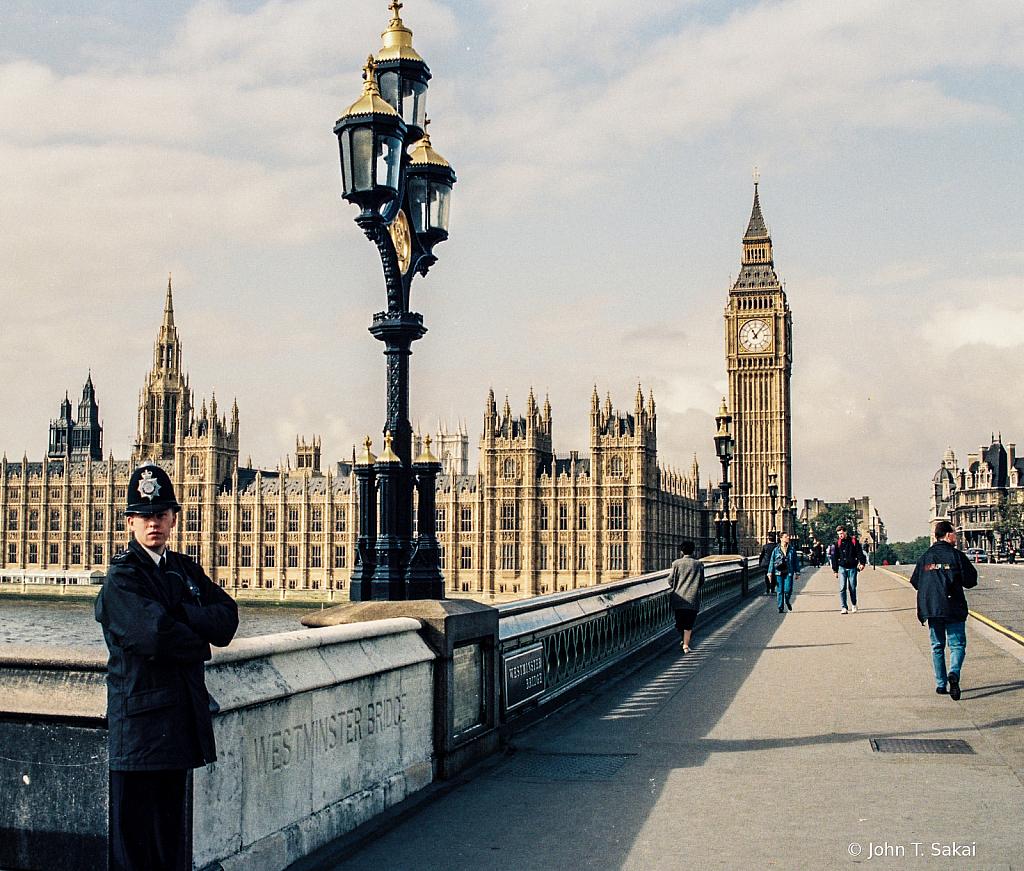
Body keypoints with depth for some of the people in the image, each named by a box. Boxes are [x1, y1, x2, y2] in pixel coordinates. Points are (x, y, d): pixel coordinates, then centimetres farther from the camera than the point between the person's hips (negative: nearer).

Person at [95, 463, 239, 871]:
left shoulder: (186, 569, 12)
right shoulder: (120, 577, -9)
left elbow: (226, 620, 1)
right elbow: (154, 636, -23)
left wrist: (177, 613, -12)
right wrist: (200, 642, -6)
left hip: (182, 716, 7)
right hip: (138, 718, -7)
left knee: (169, 827, 15)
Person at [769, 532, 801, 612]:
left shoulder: (792, 549, 7)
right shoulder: (776, 550, 5)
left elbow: (796, 561, 11)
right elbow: (772, 562, 8)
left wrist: (797, 572, 8)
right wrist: (770, 572, 3)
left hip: (789, 573, 0)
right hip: (779, 573, 0)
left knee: (788, 590, -8)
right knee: (780, 591, 1)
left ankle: (788, 601, 23)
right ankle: (781, 608, 11)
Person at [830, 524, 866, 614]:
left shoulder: (854, 541, 2)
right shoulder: (838, 544, 7)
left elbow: (860, 553, 2)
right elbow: (835, 557, 12)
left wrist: (862, 563, -13)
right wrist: (835, 570, 9)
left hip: (852, 568, -1)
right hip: (842, 568, 1)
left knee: (852, 588, 5)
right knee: (842, 589, -7)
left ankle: (854, 604, 28)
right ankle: (843, 608, -6)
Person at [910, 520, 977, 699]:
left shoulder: (925, 556, 6)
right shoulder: (957, 555, -5)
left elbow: (915, 581, 8)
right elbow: (970, 581, -5)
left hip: (931, 608, 3)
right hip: (954, 608, -3)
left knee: (937, 646, 13)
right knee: (957, 644, 2)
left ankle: (941, 684, 13)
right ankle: (954, 673, -24)